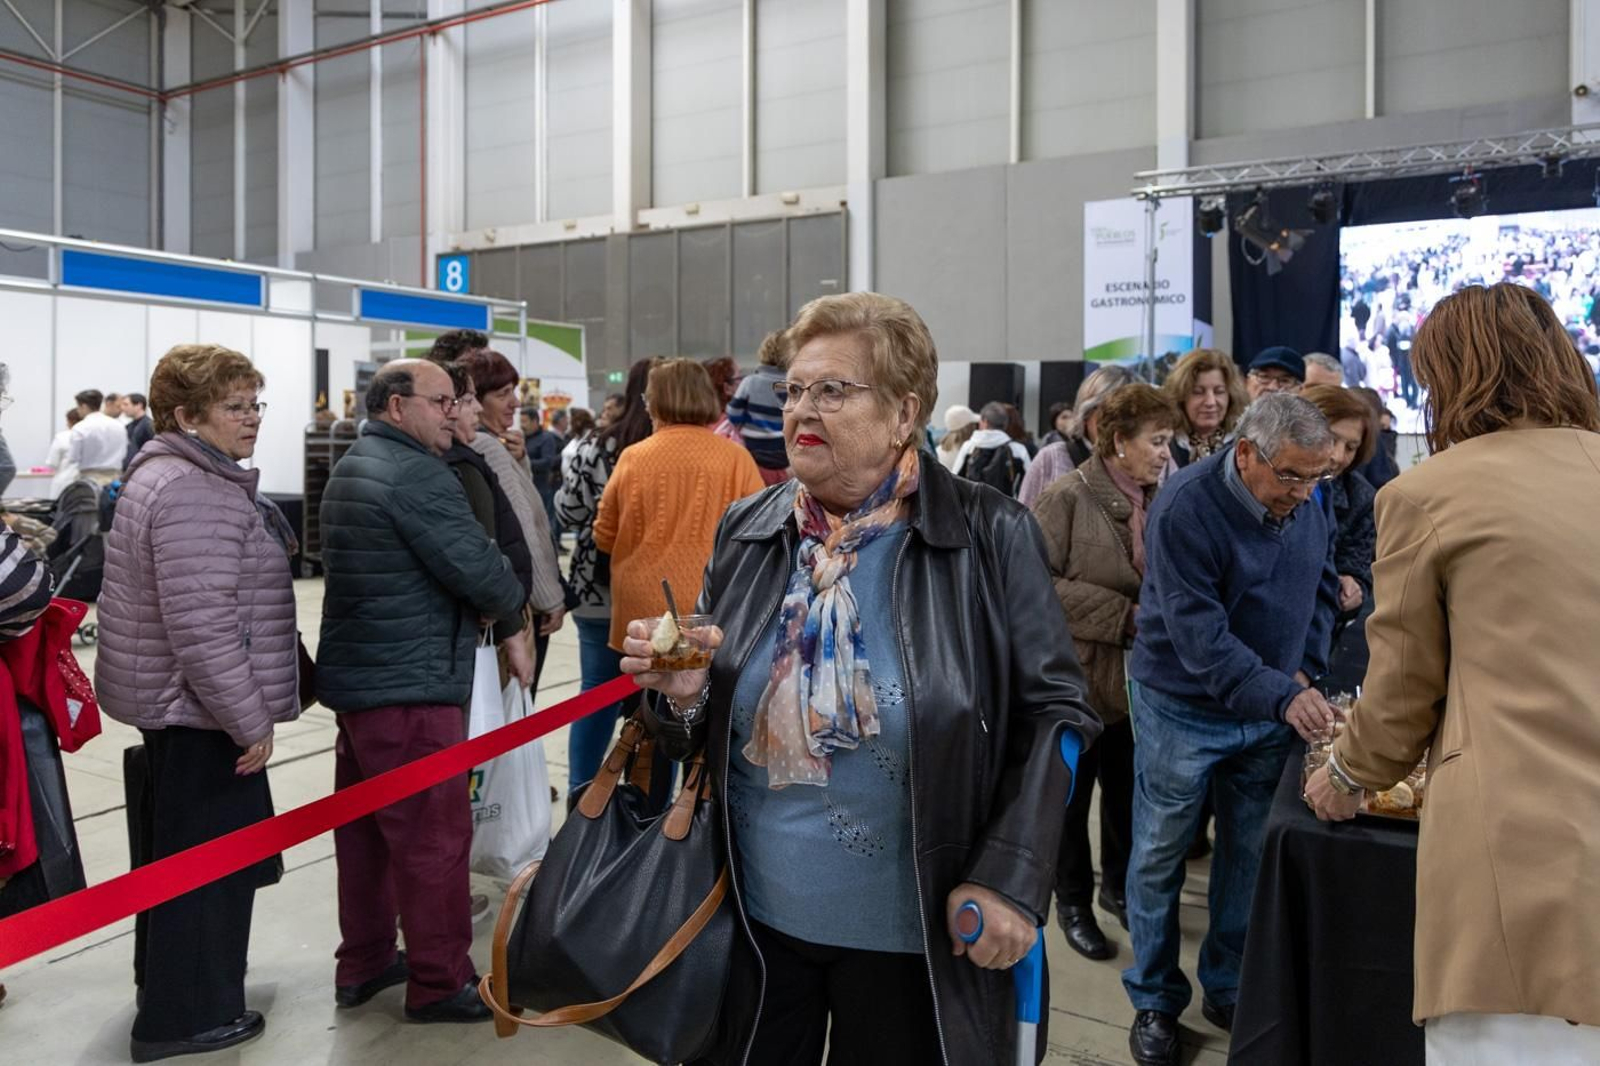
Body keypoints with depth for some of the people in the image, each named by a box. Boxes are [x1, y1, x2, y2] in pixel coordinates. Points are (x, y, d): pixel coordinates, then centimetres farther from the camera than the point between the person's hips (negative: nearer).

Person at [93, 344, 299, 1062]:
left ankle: (173, 988, 39)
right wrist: (250, 719, -21)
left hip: (181, 705, 11)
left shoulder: (189, 478, 14)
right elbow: (201, 626, -27)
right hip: (200, 708, -11)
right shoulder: (192, 494, -22)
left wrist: (244, 710, 25)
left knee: (185, 850, 22)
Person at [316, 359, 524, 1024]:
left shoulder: (351, 470, 17)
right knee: (434, 835, -2)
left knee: (365, 826, 17)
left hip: (356, 675, 11)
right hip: (409, 686, -11)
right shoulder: (417, 475, -17)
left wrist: (474, 607, 6)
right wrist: (510, 603, 1)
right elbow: (478, 568, -21)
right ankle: (439, 983, 8)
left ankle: (363, 964, 28)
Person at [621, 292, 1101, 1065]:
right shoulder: (744, 532, 1)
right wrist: (686, 692, -14)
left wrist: (1011, 879, -13)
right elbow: (708, 732, 8)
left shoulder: (990, 538, -11)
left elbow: (1051, 711, -7)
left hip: (913, 932, -3)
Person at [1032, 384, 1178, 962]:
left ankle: (1119, 886, 39)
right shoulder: (1067, 498, -14)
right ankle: (1074, 903, 30)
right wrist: (1123, 615, -18)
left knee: (1128, 791, 16)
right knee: (1072, 795, 11)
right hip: (1078, 675, -5)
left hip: (1137, 677, 5)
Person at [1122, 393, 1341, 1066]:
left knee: (1250, 855, 13)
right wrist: (1283, 696, -35)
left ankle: (1229, 990, 33)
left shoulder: (1308, 505, -4)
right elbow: (1198, 634, -28)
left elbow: (1321, 589, 12)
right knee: (1159, 858, 7)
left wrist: (1304, 671, 0)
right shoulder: (1185, 507, -24)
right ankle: (1155, 1001, 24)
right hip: (1183, 711, -5)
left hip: (1272, 708, 5)